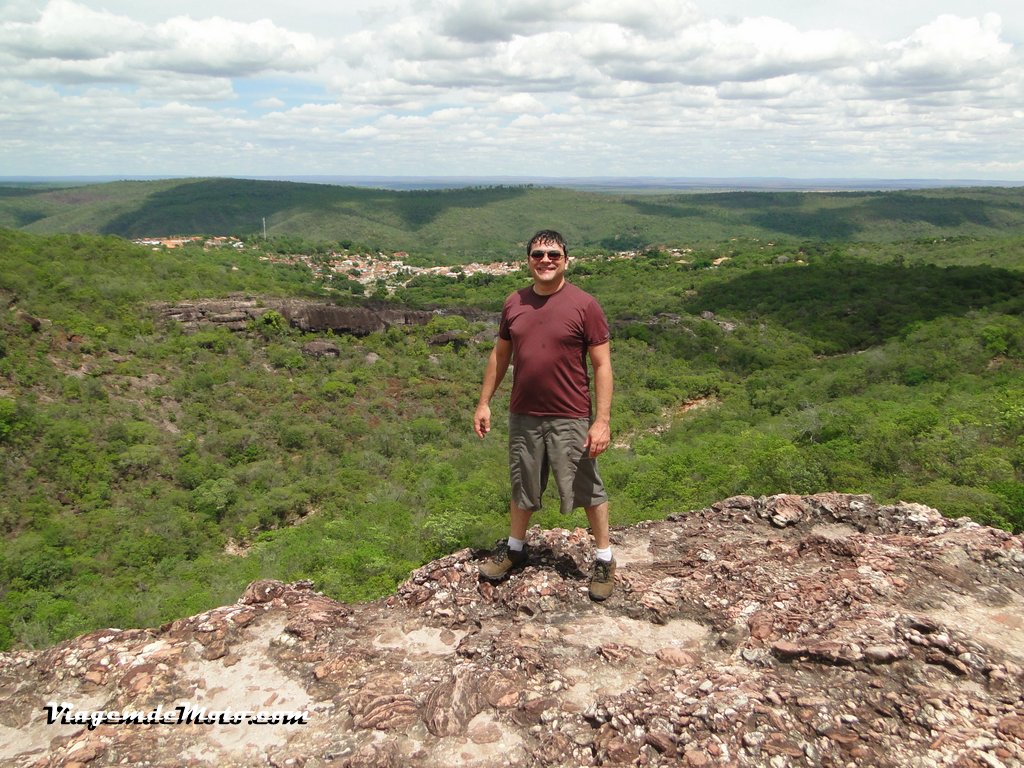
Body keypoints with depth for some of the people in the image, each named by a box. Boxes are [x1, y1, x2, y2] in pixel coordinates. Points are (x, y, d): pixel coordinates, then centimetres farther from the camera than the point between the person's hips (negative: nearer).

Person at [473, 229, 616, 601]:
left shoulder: (584, 305, -11)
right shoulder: (514, 303, 3)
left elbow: (602, 365, -11)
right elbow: (500, 355, 12)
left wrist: (602, 421, -16)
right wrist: (484, 402, 10)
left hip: (570, 419, -4)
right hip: (523, 416, 4)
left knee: (588, 489, 7)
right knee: (522, 487, 20)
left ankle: (604, 559, 25)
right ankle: (514, 548, 40)